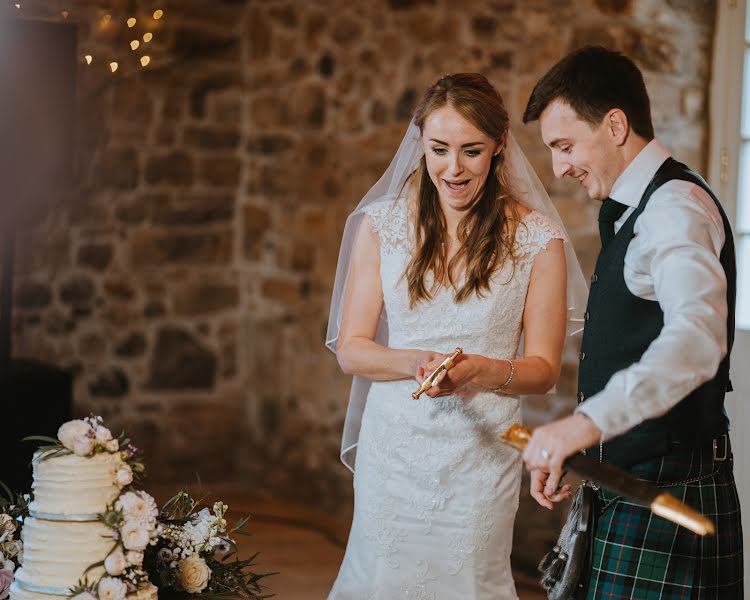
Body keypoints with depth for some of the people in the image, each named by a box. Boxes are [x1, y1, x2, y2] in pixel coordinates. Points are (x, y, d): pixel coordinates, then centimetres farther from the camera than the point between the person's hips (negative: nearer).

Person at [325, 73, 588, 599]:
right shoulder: (381, 223, 1)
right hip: (393, 444, 1)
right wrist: (417, 363, -20)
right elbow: (351, 348, -1)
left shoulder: (536, 238, -4)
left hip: (480, 452, -1)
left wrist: (481, 371, -21)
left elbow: (543, 369, 0)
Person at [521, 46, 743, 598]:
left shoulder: (676, 206, -16)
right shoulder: (633, 213, 17)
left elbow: (697, 336, -34)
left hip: (667, 491, -9)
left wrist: (589, 422, -45)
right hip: (628, 482, 9)